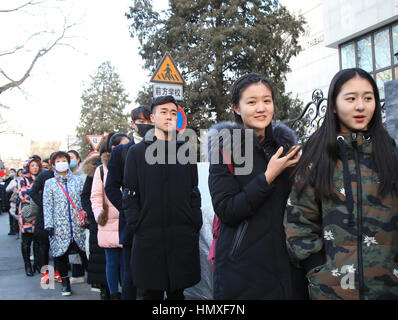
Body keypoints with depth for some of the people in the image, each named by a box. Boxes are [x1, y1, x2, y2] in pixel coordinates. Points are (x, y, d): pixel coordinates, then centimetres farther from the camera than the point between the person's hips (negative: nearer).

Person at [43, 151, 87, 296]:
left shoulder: (78, 180, 9)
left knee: (84, 252, 0)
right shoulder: (49, 183, 8)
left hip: (78, 224, 0)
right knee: (60, 254, 3)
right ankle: (65, 282, 18)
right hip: (60, 226, 0)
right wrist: (49, 225, -5)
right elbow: (47, 205, 3)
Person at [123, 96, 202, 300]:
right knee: (151, 292, 7)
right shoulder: (137, 152, 6)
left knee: (177, 291, 11)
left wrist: (195, 224, 1)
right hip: (148, 236, -2)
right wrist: (136, 225, -6)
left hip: (183, 237, 2)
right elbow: (130, 194, 2)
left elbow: (194, 193, 10)